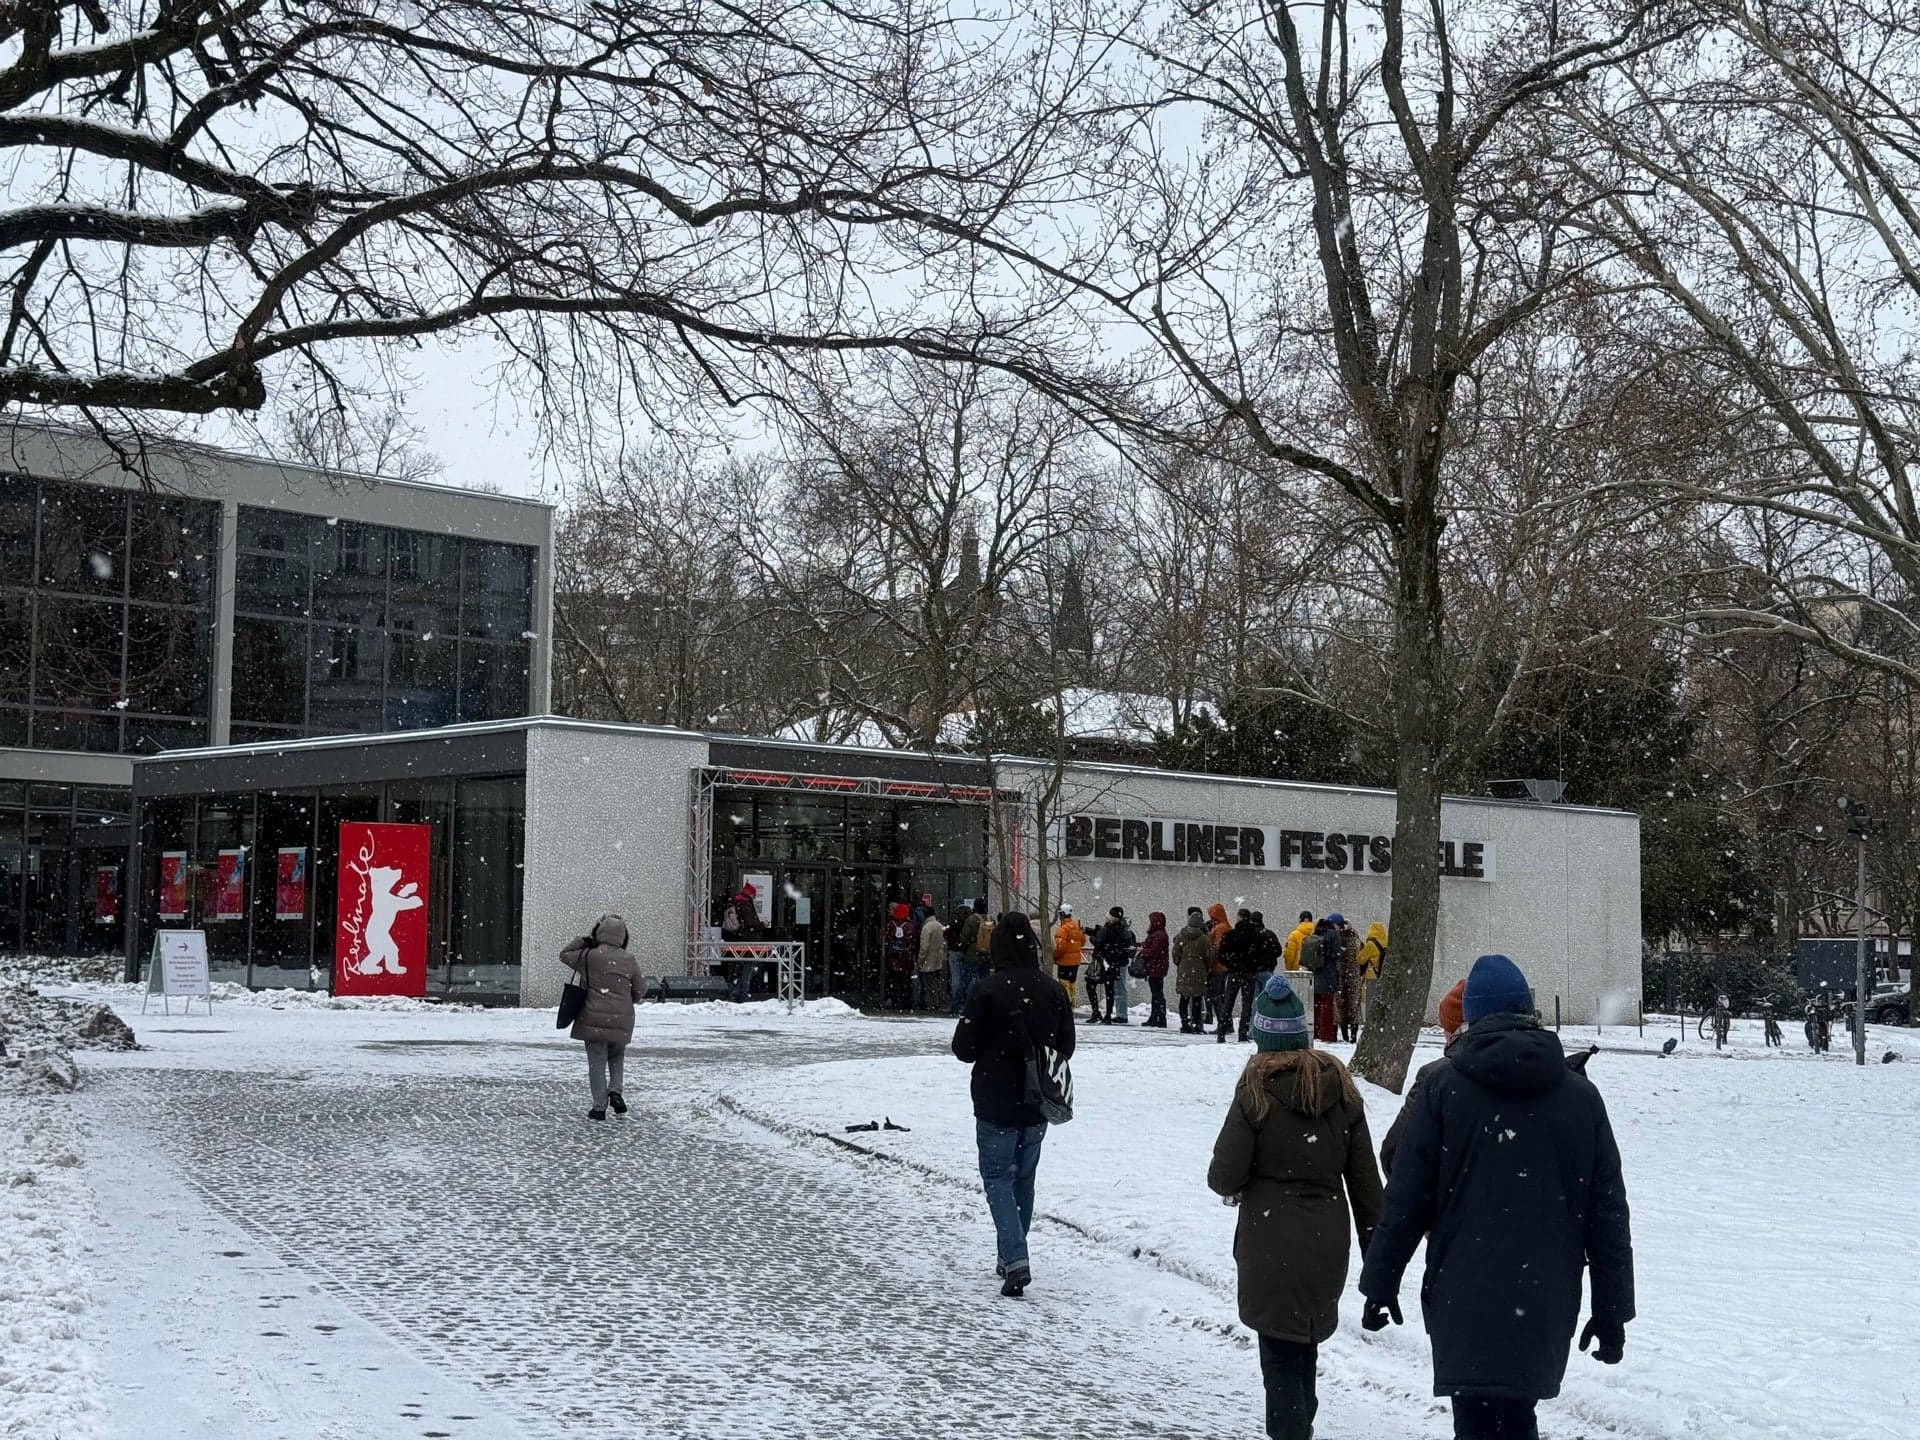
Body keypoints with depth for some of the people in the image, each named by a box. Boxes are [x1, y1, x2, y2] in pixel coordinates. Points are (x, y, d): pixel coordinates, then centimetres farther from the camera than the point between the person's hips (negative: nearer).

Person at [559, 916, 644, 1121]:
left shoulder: (588, 956, -8)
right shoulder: (629, 961, 0)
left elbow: (564, 954, 9)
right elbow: (640, 989, 11)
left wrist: (582, 941, 11)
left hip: (594, 1019, -2)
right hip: (621, 1021, 2)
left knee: (597, 1062, 5)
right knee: (617, 1057, 23)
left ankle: (599, 1107, 5)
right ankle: (616, 1091, 2)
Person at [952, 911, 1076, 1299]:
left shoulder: (987, 990, -16)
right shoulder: (1053, 991, -2)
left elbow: (963, 1048, -11)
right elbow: (1066, 1046, 6)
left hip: (996, 1105, -4)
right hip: (1038, 1106, 4)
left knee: (998, 1177, 3)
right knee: (1024, 1177, 18)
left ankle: (1016, 1260, -13)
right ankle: (1012, 1258, 26)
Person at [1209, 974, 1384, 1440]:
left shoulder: (1256, 1093, -12)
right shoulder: (1341, 1090, 2)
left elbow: (1225, 1176, -13)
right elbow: (1365, 1179, 5)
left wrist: (1234, 1186, 11)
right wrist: (1375, 1251, 11)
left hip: (1272, 1247, -5)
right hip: (1328, 1244, 5)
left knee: (1280, 1353, 4)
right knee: (1307, 1344, 20)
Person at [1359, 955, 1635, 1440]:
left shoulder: (1444, 1087, -5)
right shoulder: (1581, 1095, 3)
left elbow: (1406, 1198, -4)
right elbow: (1609, 1213, 6)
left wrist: (1380, 1281, 6)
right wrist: (1612, 1310, 12)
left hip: (1466, 1298, -3)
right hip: (1548, 1301, 3)